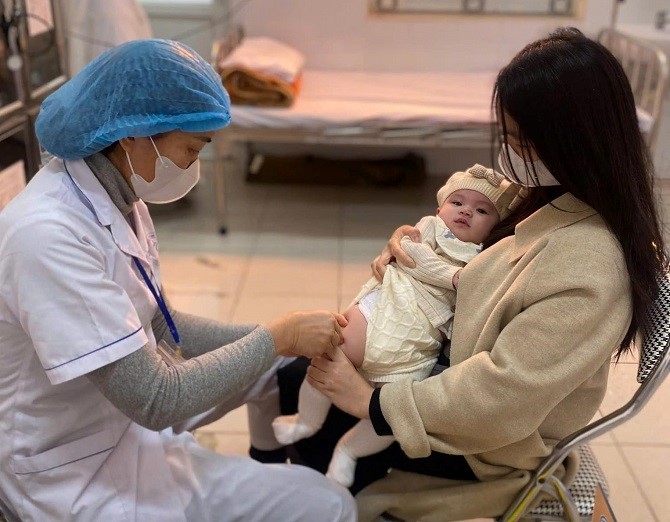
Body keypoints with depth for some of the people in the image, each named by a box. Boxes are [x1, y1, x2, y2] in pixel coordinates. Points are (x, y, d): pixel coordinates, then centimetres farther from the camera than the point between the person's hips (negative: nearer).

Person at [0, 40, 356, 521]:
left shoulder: (118, 196, -3)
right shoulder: (48, 234, -31)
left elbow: (159, 326, 4)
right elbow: (156, 401, -29)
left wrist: (282, 337, -5)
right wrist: (280, 335, -20)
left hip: (133, 413, 9)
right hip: (82, 474, -8)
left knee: (288, 365, 15)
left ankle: (268, 470, 33)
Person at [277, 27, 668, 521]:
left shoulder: (588, 269, -33)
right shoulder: (552, 201, -5)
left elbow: (498, 397, -32)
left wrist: (372, 401, -24)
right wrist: (414, 240, -8)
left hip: (487, 451, -8)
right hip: (453, 369, 8)